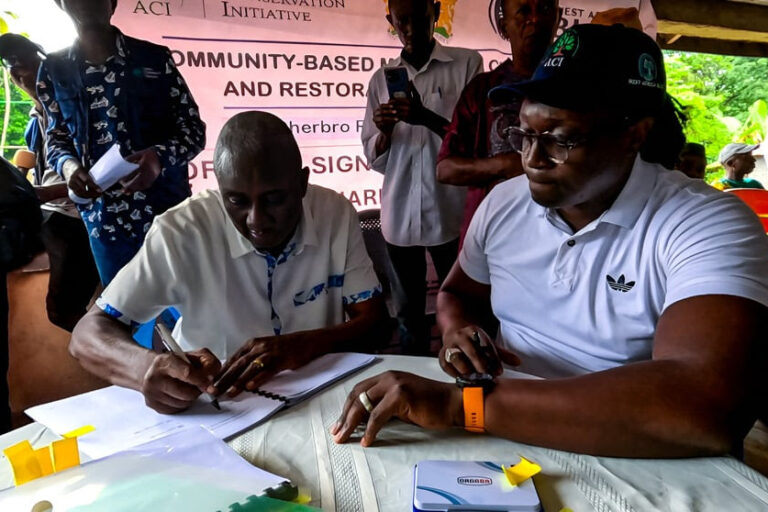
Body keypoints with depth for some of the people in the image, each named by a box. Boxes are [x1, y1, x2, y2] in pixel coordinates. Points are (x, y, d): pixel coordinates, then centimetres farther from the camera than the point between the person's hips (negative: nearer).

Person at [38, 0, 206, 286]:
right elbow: (57, 136, 16)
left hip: (168, 211, -2)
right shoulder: (53, 70, 6)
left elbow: (194, 129, -1)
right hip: (104, 220, 3)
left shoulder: (154, 58, -2)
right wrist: (68, 164, -7)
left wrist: (160, 156, -21)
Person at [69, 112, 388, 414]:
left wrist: (303, 345, -26)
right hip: (212, 411, -1)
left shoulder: (336, 213, -11)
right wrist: (149, 368, -33)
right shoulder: (182, 232, -16)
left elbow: (373, 320, -8)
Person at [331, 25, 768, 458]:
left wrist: (463, 402, -32)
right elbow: (457, 294, 14)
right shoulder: (502, 203, 1)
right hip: (508, 441, 4)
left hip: (632, 462, -3)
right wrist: (459, 330, -10)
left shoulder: (709, 226, -16)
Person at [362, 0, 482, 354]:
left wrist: (427, 118, -20)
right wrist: (384, 133, -11)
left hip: (450, 215, -3)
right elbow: (375, 160, 11)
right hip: (399, 216, 3)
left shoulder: (467, 64, 2)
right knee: (409, 311, 12)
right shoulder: (381, 79, 11)